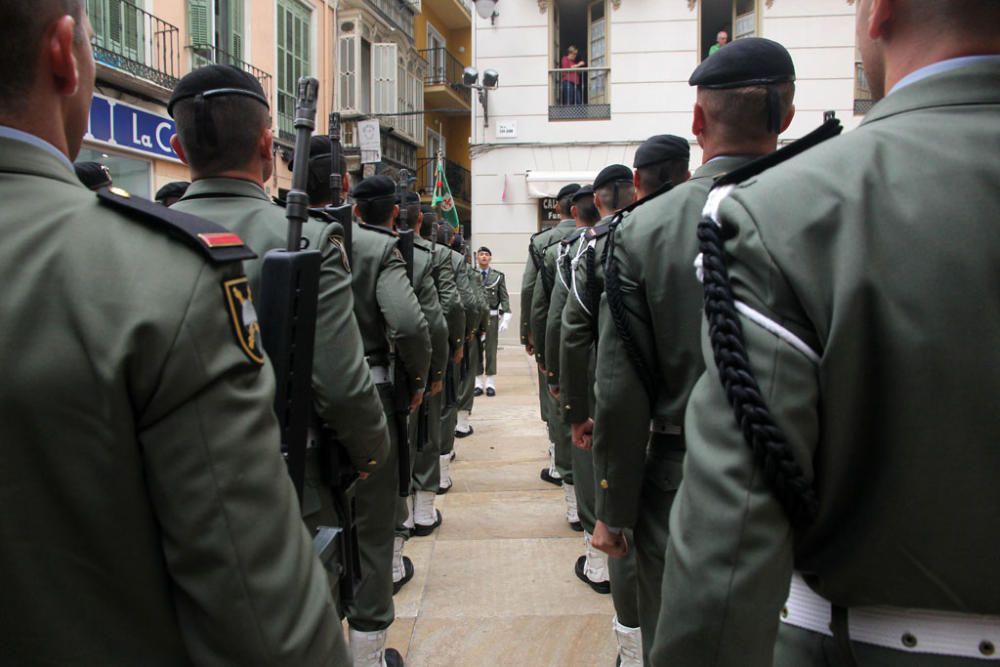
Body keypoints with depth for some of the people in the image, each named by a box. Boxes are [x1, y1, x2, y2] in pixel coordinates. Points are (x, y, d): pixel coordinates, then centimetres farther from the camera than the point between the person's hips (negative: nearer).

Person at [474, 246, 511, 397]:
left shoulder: (498, 276, 3)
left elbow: (504, 298, 1)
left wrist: (506, 317, -8)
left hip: (492, 316, -1)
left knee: (491, 350, 4)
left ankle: (490, 384, 11)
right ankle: (478, 383, 14)